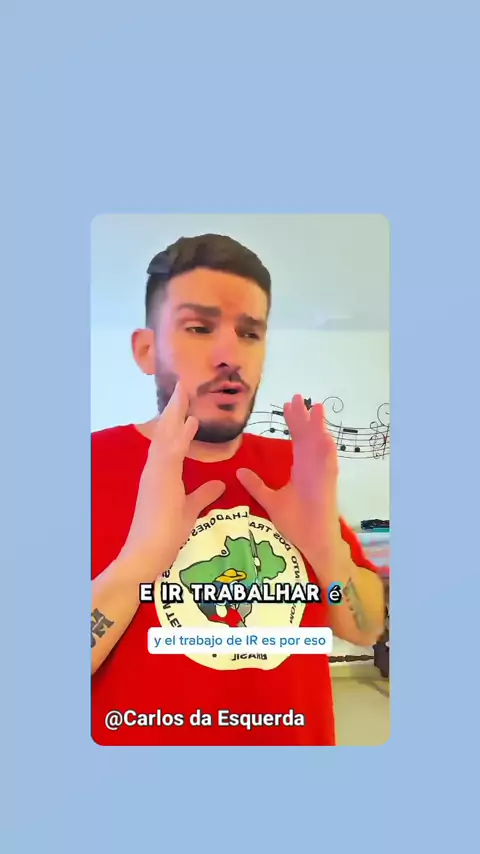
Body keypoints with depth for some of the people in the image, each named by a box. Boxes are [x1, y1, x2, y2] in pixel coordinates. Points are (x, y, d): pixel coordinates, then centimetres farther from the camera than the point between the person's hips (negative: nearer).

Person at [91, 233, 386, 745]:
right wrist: (136, 561, -34)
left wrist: (327, 546, -21)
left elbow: (367, 630, -2)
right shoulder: (96, 465, -17)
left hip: (302, 735, 4)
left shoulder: (296, 469, -4)